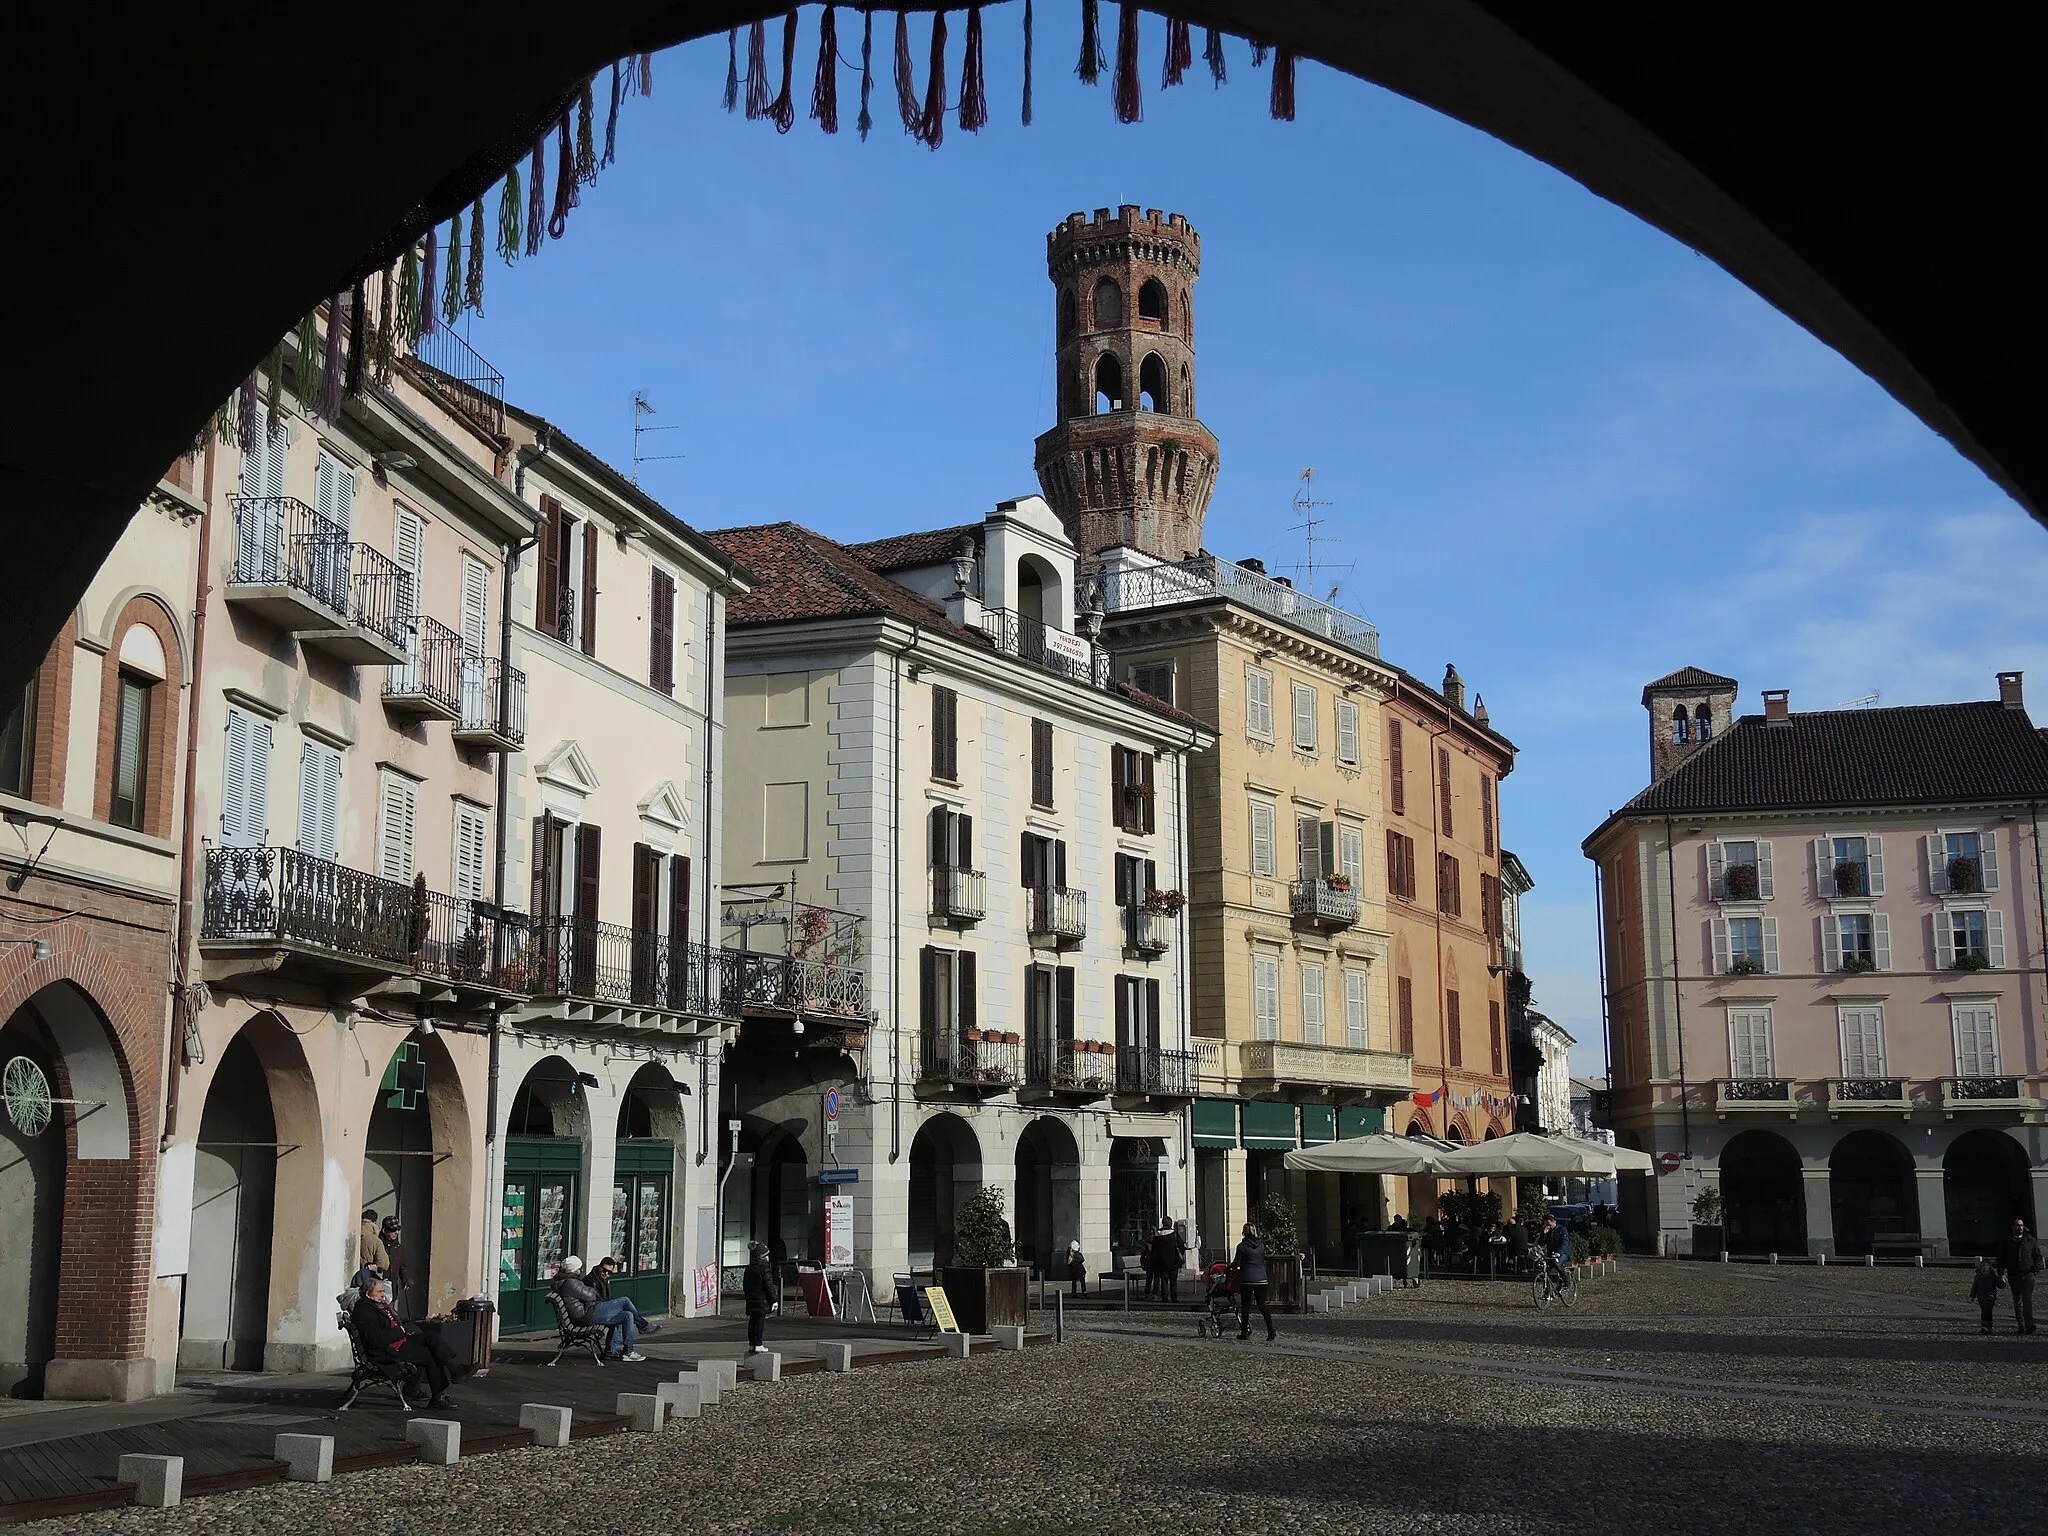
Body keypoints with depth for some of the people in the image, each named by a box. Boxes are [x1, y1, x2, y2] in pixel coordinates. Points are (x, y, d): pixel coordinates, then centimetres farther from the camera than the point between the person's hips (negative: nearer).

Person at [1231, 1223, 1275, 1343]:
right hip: (1261, 1278, 4)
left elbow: (1236, 1264, -3)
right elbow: (1264, 1262, 15)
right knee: (1262, 1305, 5)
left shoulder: (1242, 1246, -6)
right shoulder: (1261, 1245, 8)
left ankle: (1244, 1332, 10)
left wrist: (1230, 1266, 17)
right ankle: (1271, 1331, -6)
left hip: (1247, 1279, -4)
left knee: (1245, 1306, 6)